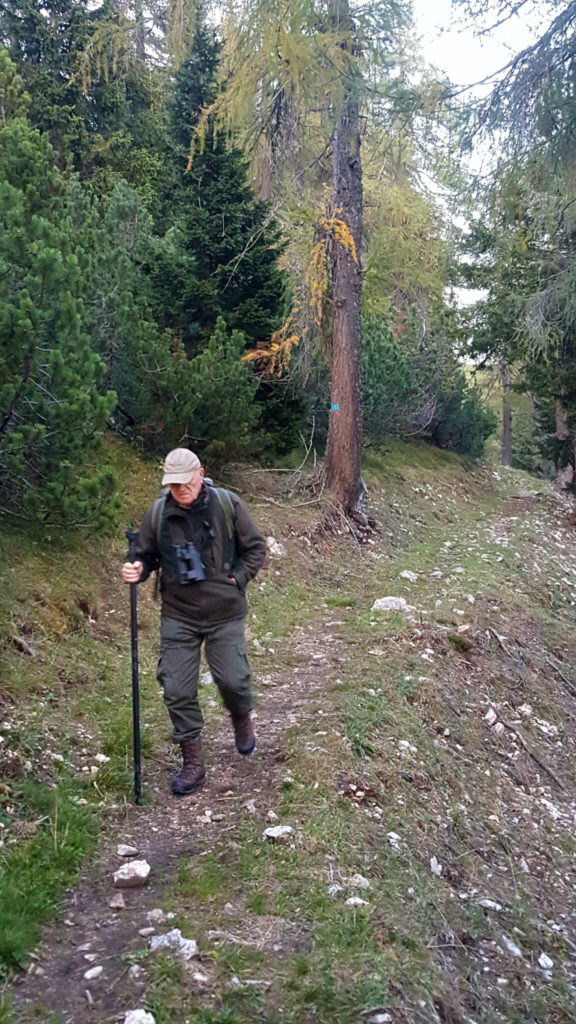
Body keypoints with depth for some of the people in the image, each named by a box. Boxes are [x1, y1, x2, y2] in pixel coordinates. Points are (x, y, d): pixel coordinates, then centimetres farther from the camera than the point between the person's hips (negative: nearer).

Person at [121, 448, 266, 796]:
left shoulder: (228, 505, -8)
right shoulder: (157, 514, -5)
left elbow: (255, 548, 2)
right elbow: (147, 557, 6)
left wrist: (236, 579, -8)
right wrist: (138, 571, -16)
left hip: (225, 614, -1)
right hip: (178, 615, 2)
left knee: (232, 680, 0)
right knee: (177, 690, 2)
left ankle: (242, 720, 37)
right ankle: (192, 763, 18)